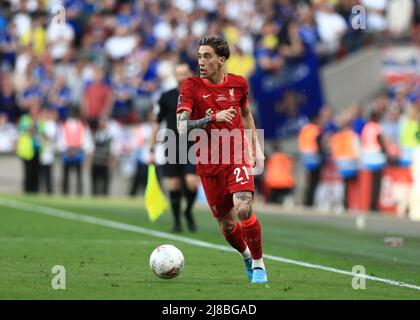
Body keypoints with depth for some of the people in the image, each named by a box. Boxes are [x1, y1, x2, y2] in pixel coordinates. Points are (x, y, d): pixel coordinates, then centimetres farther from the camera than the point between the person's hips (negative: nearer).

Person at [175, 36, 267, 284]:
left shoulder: (239, 83, 0)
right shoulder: (191, 86, -9)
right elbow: (182, 128, -20)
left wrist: (256, 147, 19)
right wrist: (213, 118, -29)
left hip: (237, 159, 0)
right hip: (208, 165, 0)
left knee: (244, 210, -22)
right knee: (226, 224, 7)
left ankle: (258, 264, -3)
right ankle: (246, 256, 38)